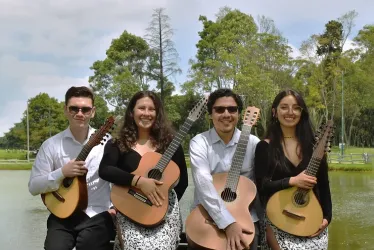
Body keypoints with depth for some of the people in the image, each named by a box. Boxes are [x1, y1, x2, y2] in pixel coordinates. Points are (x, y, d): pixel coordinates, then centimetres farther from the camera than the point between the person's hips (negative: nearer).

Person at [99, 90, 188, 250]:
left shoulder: (169, 143, 9)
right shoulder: (118, 144, 6)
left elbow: (183, 180, 11)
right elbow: (104, 170, -11)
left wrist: (168, 203, 0)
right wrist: (138, 181, -19)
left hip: (165, 211, 1)